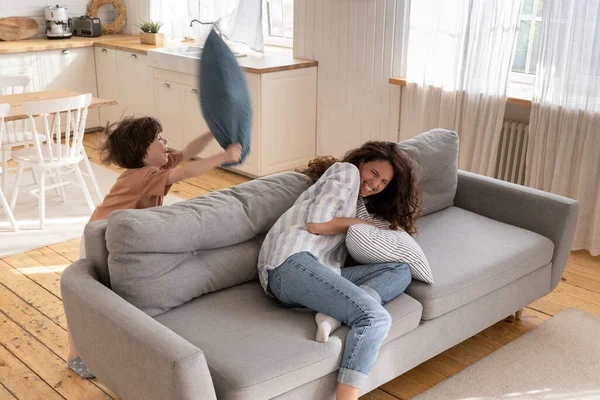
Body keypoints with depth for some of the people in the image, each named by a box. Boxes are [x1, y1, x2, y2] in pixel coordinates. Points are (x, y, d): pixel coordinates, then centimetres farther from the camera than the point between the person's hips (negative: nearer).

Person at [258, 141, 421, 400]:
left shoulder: (362, 203, 34)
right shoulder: (347, 171, 8)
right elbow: (316, 224, -5)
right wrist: (360, 223, 7)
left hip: (321, 272, 9)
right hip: (292, 261, -9)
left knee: (400, 271, -3)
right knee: (375, 318, -26)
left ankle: (332, 314, -23)